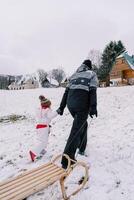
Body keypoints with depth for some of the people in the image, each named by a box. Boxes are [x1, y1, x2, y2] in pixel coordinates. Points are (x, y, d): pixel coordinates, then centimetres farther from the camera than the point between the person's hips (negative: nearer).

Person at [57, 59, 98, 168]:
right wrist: (93, 107, -13)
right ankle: (67, 160, -11)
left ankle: (81, 148, 34)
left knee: (83, 124, 25)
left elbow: (66, 92, 17)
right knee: (76, 130, -7)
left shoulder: (74, 75, 23)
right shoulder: (92, 74, 10)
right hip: (82, 105, -6)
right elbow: (93, 91, -7)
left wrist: (61, 107, 16)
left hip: (70, 104, 6)